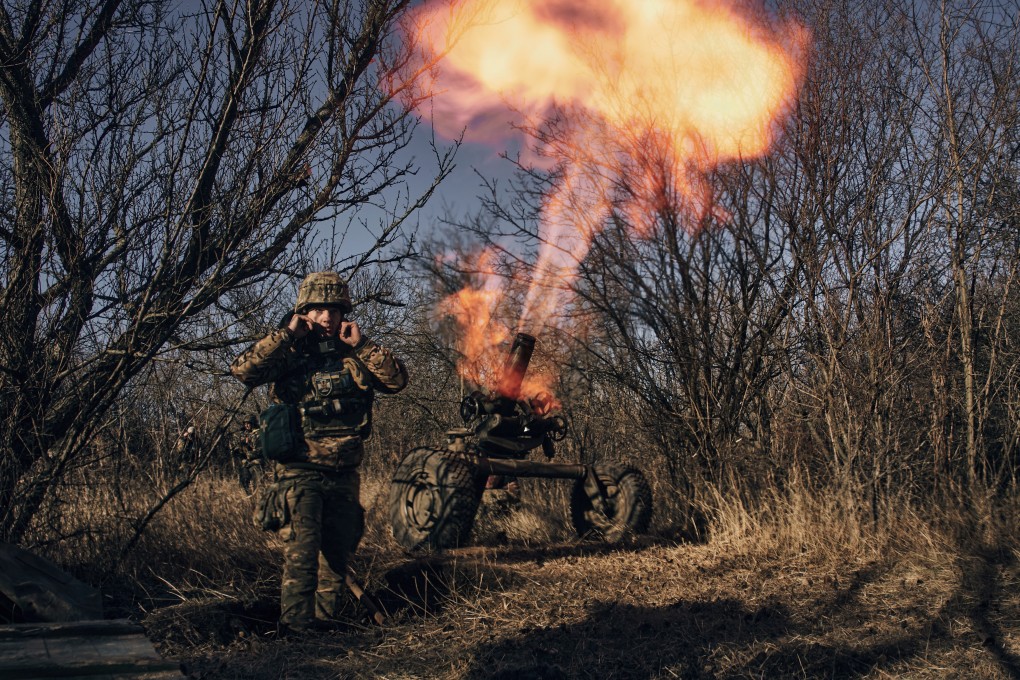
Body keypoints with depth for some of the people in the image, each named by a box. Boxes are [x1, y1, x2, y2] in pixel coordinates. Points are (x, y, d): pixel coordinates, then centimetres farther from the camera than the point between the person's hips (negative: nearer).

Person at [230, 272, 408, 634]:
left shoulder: (355, 353, 8)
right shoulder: (289, 351, -2)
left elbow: (397, 380, -2)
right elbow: (243, 369, -18)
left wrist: (361, 344, -9)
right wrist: (286, 335, -18)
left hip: (345, 473, 5)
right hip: (301, 471, -5)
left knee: (336, 553, 12)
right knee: (302, 552, -15)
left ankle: (324, 624, 25)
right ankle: (296, 628, -11)